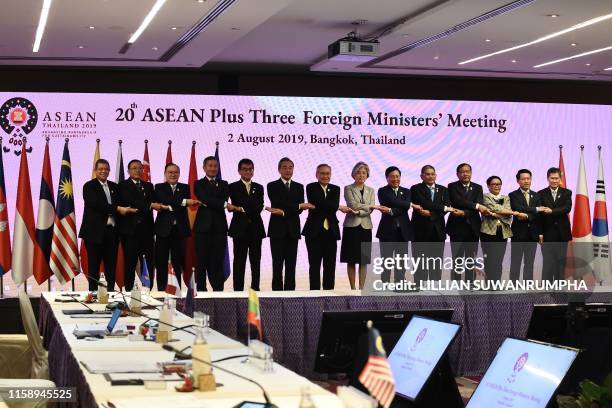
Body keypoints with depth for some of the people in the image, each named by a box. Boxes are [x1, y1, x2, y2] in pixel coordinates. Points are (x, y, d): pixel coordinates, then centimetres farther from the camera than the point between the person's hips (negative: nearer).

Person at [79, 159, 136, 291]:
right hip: (95, 232, -5)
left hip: (112, 231, 5)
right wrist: (117, 209, -18)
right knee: (94, 265, 1)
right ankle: (93, 292, 6)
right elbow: (96, 204, -16)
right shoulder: (89, 186, -2)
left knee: (111, 265, 7)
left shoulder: (114, 187, 17)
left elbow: (120, 204, 17)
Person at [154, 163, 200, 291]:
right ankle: (161, 290, 8)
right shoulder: (159, 187, 4)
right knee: (161, 262, 2)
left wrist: (168, 207, -12)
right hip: (163, 229, -1)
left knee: (178, 263, 4)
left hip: (179, 230, 1)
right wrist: (184, 201, -23)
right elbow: (163, 200, -16)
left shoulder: (185, 188, 11)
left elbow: (186, 204, -4)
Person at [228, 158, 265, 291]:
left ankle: (255, 289, 9)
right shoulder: (233, 187, 3)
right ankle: (238, 290, 0)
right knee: (239, 262, -2)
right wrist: (253, 208, -15)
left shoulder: (259, 188, 12)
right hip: (240, 229, -3)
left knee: (256, 262, 5)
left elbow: (260, 207, -2)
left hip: (256, 229, 3)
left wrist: (243, 209, -12)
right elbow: (239, 203, -14)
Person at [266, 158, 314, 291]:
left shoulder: (299, 187, 11)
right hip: (277, 229, -3)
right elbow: (278, 204, -13)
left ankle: (290, 291, 4)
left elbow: (299, 209, -1)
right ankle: (277, 291, 1)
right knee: (277, 264, -2)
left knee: (291, 264, 2)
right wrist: (300, 205, -15)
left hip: (293, 230, 3)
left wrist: (283, 212, -17)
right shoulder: (272, 186, 3)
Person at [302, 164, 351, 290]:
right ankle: (314, 291, 5)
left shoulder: (335, 189, 11)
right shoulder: (311, 188, 1)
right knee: (314, 264, 1)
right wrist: (339, 207, -10)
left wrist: (319, 207, -14)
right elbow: (318, 203, -15)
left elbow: (334, 205, -6)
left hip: (331, 231, 3)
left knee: (330, 265, 3)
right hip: (314, 231, -3)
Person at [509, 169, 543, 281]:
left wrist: (527, 216, -20)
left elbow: (539, 214, -1)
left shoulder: (536, 196, 11)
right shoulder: (513, 195, 0)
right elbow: (518, 209, -18)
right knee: (515, 263, -1)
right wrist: (536, 209, -16)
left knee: (529, 263, 7)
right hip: (518, 233, -4)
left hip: (532, 233, 4)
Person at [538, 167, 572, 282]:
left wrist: (552, 211, -26)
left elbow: (567, 208, -11)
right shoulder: (541, 194, 2)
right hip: (547, 233, -2)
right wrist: (539, 233, -9)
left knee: (561, 260, 6)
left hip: (562, 233, 2)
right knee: (547, 262, -3)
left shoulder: (566, 193, 5)